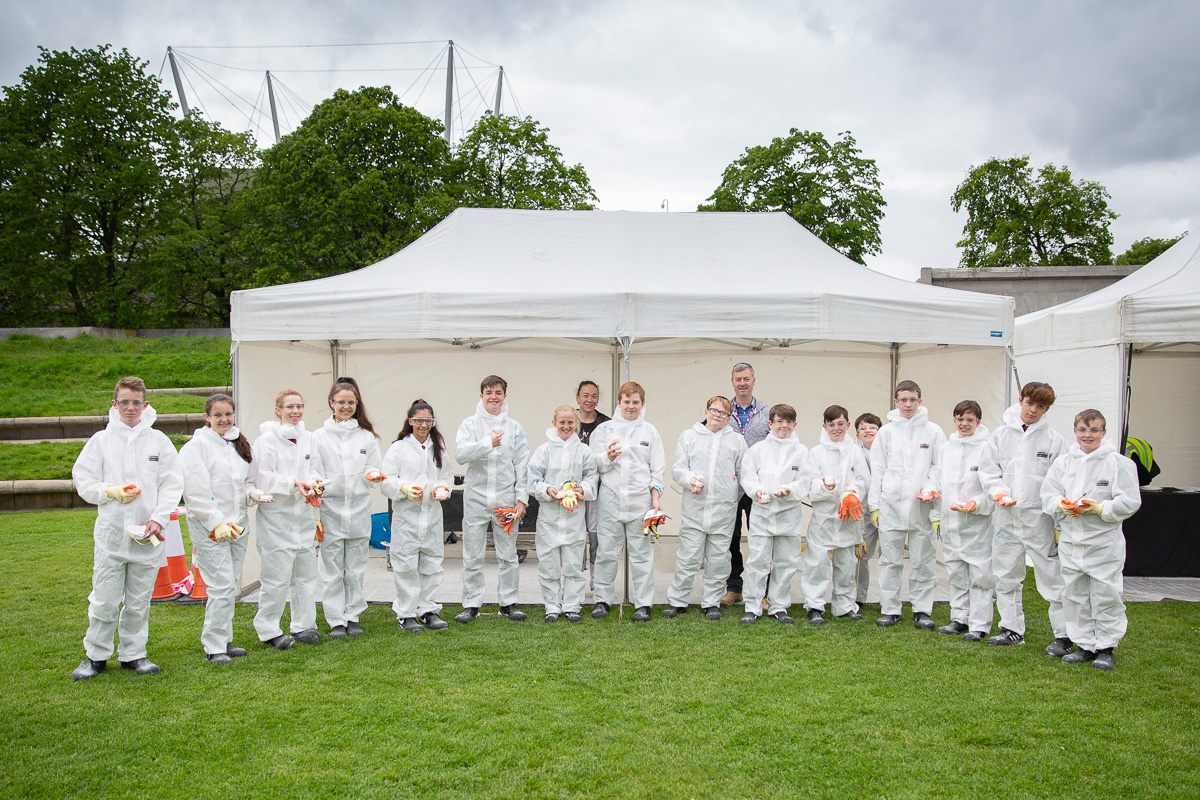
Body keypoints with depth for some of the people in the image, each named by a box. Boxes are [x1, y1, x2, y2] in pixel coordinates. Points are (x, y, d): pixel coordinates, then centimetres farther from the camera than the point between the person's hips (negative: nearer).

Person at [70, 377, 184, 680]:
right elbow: (82, 478, 6)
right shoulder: (101, 440, 4)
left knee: (139, 600, 9)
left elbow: (172, 484, 3)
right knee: (105, 599, 1)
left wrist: (158, 519, -7)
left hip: (147, 533, 1)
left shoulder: (159, 440, 5)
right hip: (110, 530, -1)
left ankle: (133, 653, 22)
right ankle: (96, 655, 17)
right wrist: (110, 491, -12)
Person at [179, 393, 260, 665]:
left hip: (238, 525, 7)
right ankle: (213, 645, 2)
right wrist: (216, 522, -18)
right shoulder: (197, 446, -8)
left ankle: (223, 639, 23)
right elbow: (196, 492, -13)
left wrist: (254, 492, 1)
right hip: (209, 528, -7)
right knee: (222, 586, -10)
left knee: (231, 586, 12)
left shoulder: (241, 444, 13)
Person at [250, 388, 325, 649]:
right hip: (276, 517, -6)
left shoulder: (308, 438, 11)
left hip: (304, 516, 6)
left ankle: (303, 625, 23)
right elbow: (263, 478, -13)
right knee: (276, 578, -5)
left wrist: (314, 481, -9)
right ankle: (268, 630, 9)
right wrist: (295, 483, -21)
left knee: (306, 574, 12)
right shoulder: (266, 440, -7)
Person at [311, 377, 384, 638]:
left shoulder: (367, 436, 10)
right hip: (330, 508, -1)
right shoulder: (319, 436, 4)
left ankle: (353, 617, 18)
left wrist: (372, 475, -11)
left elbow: (375, 470, 13)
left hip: (359, 510, 2)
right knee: (332, 570, 1)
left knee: (356, 570, 7)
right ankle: (336, 621, 10)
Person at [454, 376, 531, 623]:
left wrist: (521, 498, -1)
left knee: (508, 555, 7)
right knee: (472, 556, 4)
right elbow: (460, 453, -11)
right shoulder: (470, 424, 4)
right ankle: (471, 604, 13)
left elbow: (522, 465, 5)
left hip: (506, 499, 1)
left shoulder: (514, 427, 7)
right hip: (476, 497, -1)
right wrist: (487, 443, -21)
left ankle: (508, 602, 17)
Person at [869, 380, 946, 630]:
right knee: (890, 560, 3)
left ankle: (922, 610, 13)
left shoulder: (933, 431, 6)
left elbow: (940, 465, 5)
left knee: (922, 560, 3)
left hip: (921, 506, -1)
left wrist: (931, 488, -13)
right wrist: (875, 505, 3)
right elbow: (877, 469, 8)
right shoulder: (886, 432, 9)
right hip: (891, 504, 1)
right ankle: (890, 609, 11)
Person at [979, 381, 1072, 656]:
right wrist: (999, 492, -12)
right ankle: (1012, 630, 24)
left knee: (1052, 578, -2)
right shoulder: (1001, 434, 7)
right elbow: (988, 469, 7)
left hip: (1039, 518, -3)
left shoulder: (1054, 440, 0)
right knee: (1006, 577, 11)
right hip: (1006, 518, 3)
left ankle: (1064, 635, 10)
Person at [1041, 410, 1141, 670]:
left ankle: (1106, 648, 14)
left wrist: (1100, 508, -21)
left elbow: (1130, 501, -8)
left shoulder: (1119, 463, -5)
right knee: (1075, 595, 9)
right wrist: (1063, 504, -12)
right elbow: (1048, 495, 8)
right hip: (1070, 540, 4)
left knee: (1106, 595, 0)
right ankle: (1085, 645, 21)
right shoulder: (1063, 462, 8)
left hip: (1105, 541, -4)